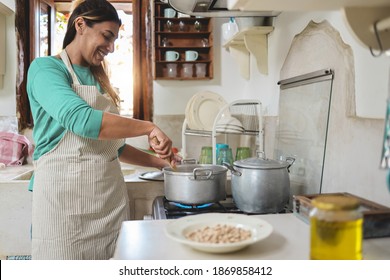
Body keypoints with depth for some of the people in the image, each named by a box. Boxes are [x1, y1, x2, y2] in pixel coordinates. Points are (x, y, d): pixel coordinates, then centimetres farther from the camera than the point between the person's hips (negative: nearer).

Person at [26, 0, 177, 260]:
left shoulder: (99, 79, 16)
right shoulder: (45, 68, -5)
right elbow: (81, 119, -25)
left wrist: (158, 161, 14)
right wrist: (149, 127, -19)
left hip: (111, 195, 7)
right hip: (65, 199, -6)